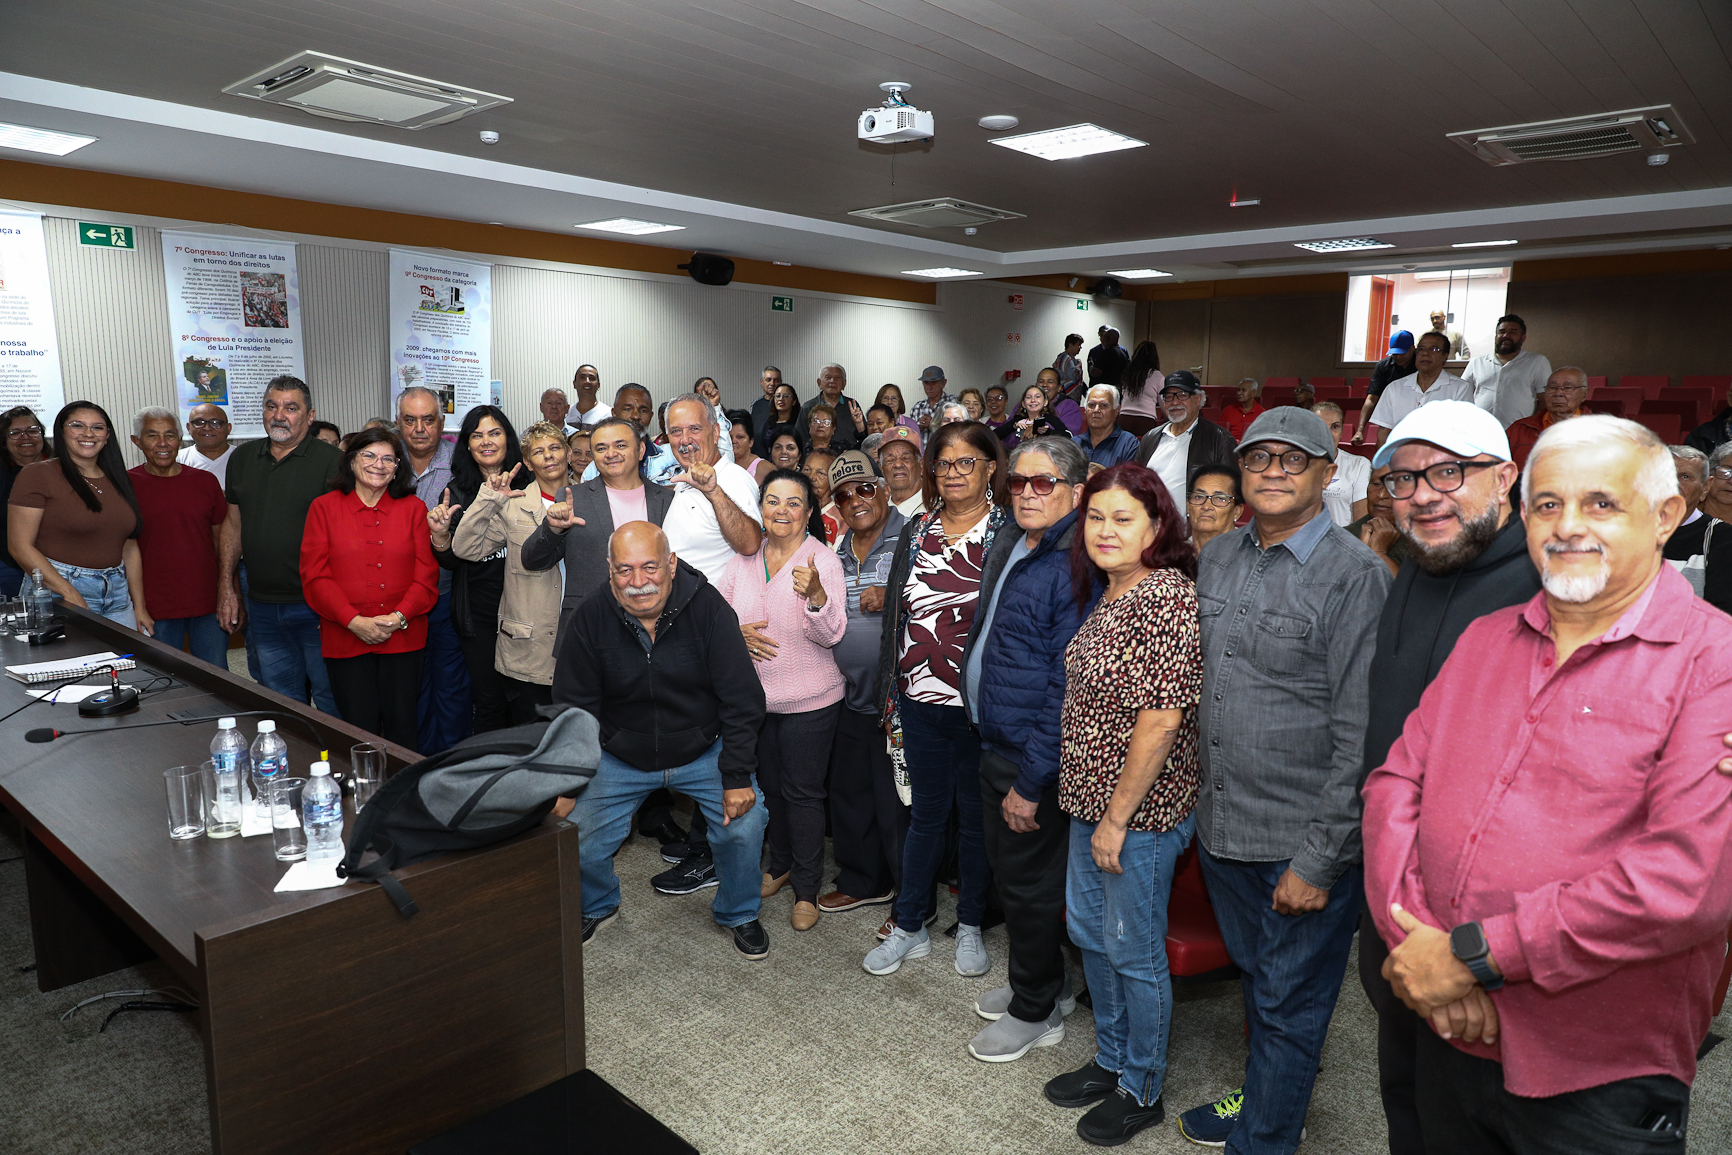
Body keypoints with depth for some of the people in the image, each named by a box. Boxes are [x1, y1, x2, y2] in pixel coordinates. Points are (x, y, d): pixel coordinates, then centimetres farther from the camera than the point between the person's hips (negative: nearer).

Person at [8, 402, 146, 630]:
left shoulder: (118, 481, 13)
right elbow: (20, 546, -9)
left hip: (118, 594, 5)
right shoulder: (38, 475, -3)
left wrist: (139, 607, 10)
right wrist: (70, 594, -16)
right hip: (56, 587, -5)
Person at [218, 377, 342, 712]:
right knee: (281, 700, 15)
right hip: (262, 606, 5)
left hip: (315, 608, -5)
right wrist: (226, 587, 13)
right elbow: (233, 524, 17)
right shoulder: (242, 458, 11)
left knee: (331, 698, 2)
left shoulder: (331, 461, -8)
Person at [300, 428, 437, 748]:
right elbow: (315, 575, -1)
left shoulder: (413, 508, 8)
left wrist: (398, 617, -11)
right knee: (360, 731, 1)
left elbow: (426, 574, 3)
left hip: (403, 638, 1)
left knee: (402, 730, 4)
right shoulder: (324, 507, 6)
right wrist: (354, 620, -12)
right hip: (345, 639, -1)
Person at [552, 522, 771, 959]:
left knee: (744, 825, -16)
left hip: (704, 751, -1)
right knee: (578, 841, -6)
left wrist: (738, 776, -17)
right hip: (621, 757, 1)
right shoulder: (592, 617, -14)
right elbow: (574, 706, -4)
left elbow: (742, 698, -14)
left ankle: (738, 913, 15)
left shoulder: (707, 606, -19)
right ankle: (596, 907, 30)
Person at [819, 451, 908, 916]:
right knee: (849, 793, 18)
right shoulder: (839, 551, 13)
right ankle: (862, 882, 38)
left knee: (898, 806, 0)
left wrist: (891, 598, -25)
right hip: (852, 698, 7)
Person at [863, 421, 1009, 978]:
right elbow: (896, 613, 13)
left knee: (976, 815, 12)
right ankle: (909, 927, 28)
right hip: (921, 701, 4)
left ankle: (970, 926, 30)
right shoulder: (916, 532, 8)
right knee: (926, 813, 15)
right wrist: (891, 690, 11)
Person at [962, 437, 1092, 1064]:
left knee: (1029, 884, 8)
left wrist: (1030, 781, -21)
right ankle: (1041, 983, 42)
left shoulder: (1075, 568, -22)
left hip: (1035, 759, -9)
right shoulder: (1008, 546, 6)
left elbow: (1067, 686, -24)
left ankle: (1037, 1012, 29)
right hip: (994, 746, 9)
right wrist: (991, 746, 17)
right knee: (1007, 872, 22)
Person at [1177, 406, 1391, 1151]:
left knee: (1289, 1004, 10)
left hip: (1301, 842, -6)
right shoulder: (1217, 558, 6)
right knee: (1255, 978, 24)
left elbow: (1359, 735, -16)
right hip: (1222, 825, 6)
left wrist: (1318, 859, -16)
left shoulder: (1355, 577, -15)